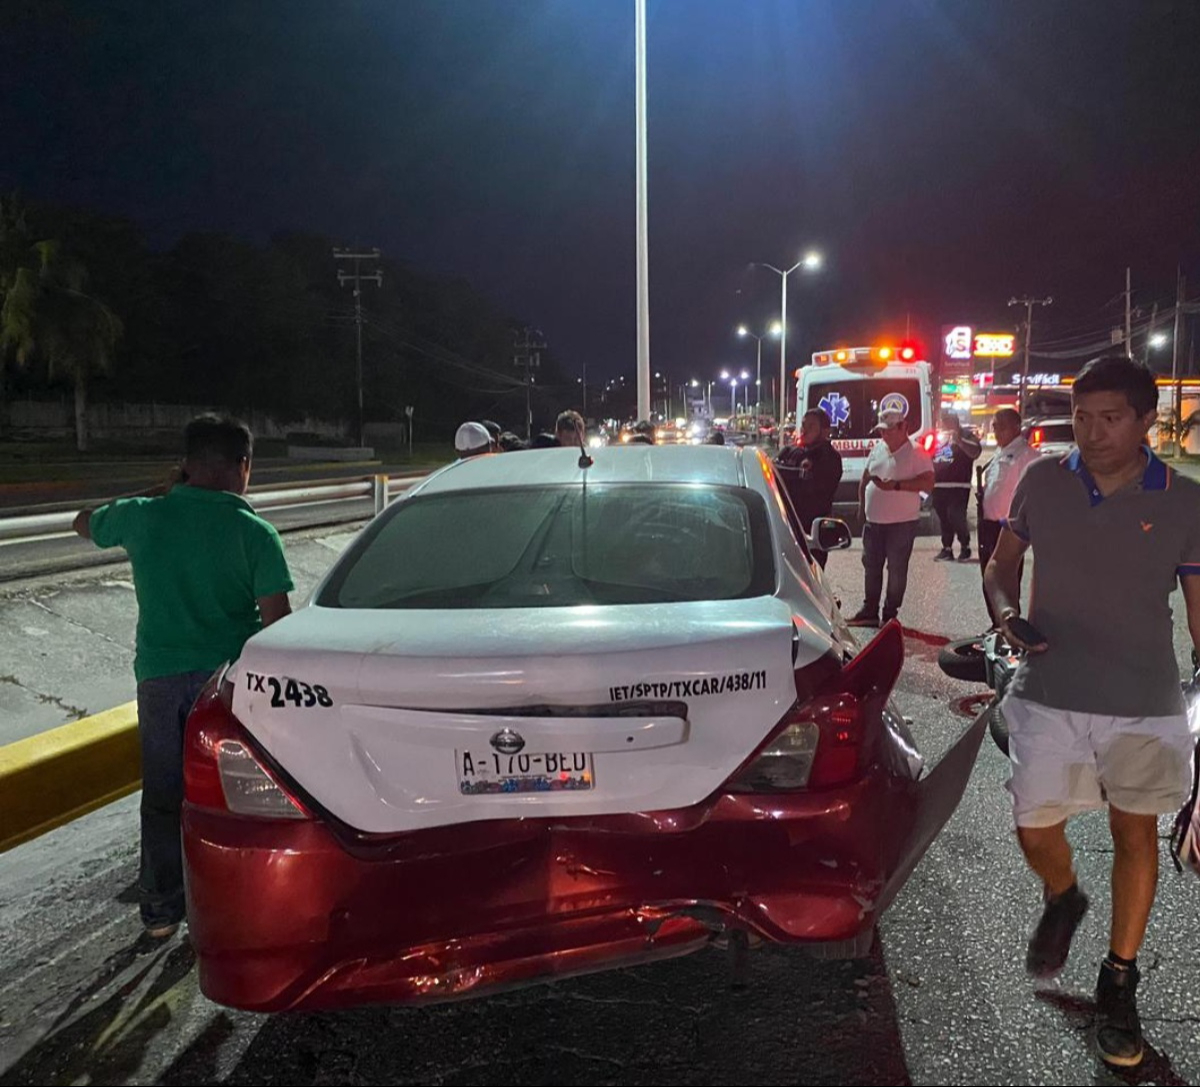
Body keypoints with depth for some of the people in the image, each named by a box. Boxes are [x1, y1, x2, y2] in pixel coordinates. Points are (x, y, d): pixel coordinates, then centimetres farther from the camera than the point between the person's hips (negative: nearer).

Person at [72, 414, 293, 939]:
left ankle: (160, 907, 27)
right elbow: (277, 621, -13)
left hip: (159, 675, 3)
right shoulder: (254, 532, -11)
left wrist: (161, 491, 18)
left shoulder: (143, 516, -3)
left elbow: (86, 522, 21)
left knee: (162, 796, 15)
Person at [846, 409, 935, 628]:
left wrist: (896, 485, -24)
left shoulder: (916, 454, -9)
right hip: (873, 521, 6)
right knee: (871, 567, 12)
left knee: (896, 570, 2)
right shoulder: (878, 449, 10)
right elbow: (866, 478, 19)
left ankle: (890, 615, 11)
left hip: (901, 523, -6)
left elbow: (928, 483, -19)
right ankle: (869, 612, 22)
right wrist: (862, 505, 13)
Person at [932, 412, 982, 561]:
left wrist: (959, 441, -24)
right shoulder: (939, 437, 20)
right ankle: (947, 548, 13)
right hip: (938, 485, 6)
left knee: (957, 517, -13)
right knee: (943, 519, 7)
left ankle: (965, 547, 1)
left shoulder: (966, 435, 2)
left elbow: (975, 453, -14)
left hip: (958, 486, -6)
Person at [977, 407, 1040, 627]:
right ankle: (996, 625, 30)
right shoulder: (999, 454, 17)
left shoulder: (1026, 455, -12)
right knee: (989, 580, 17)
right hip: (988, 525, 9)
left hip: (1008, 528, -9)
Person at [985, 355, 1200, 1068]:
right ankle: (1062, 900, 40)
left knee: (1136, 832, 8)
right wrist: (1008, 614, -11)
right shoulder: (1043, 482, -1)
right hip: (1049, 695, 1)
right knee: (1036, 830, 3)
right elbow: (1003, 562, 10)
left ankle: (1119, 983, 28)